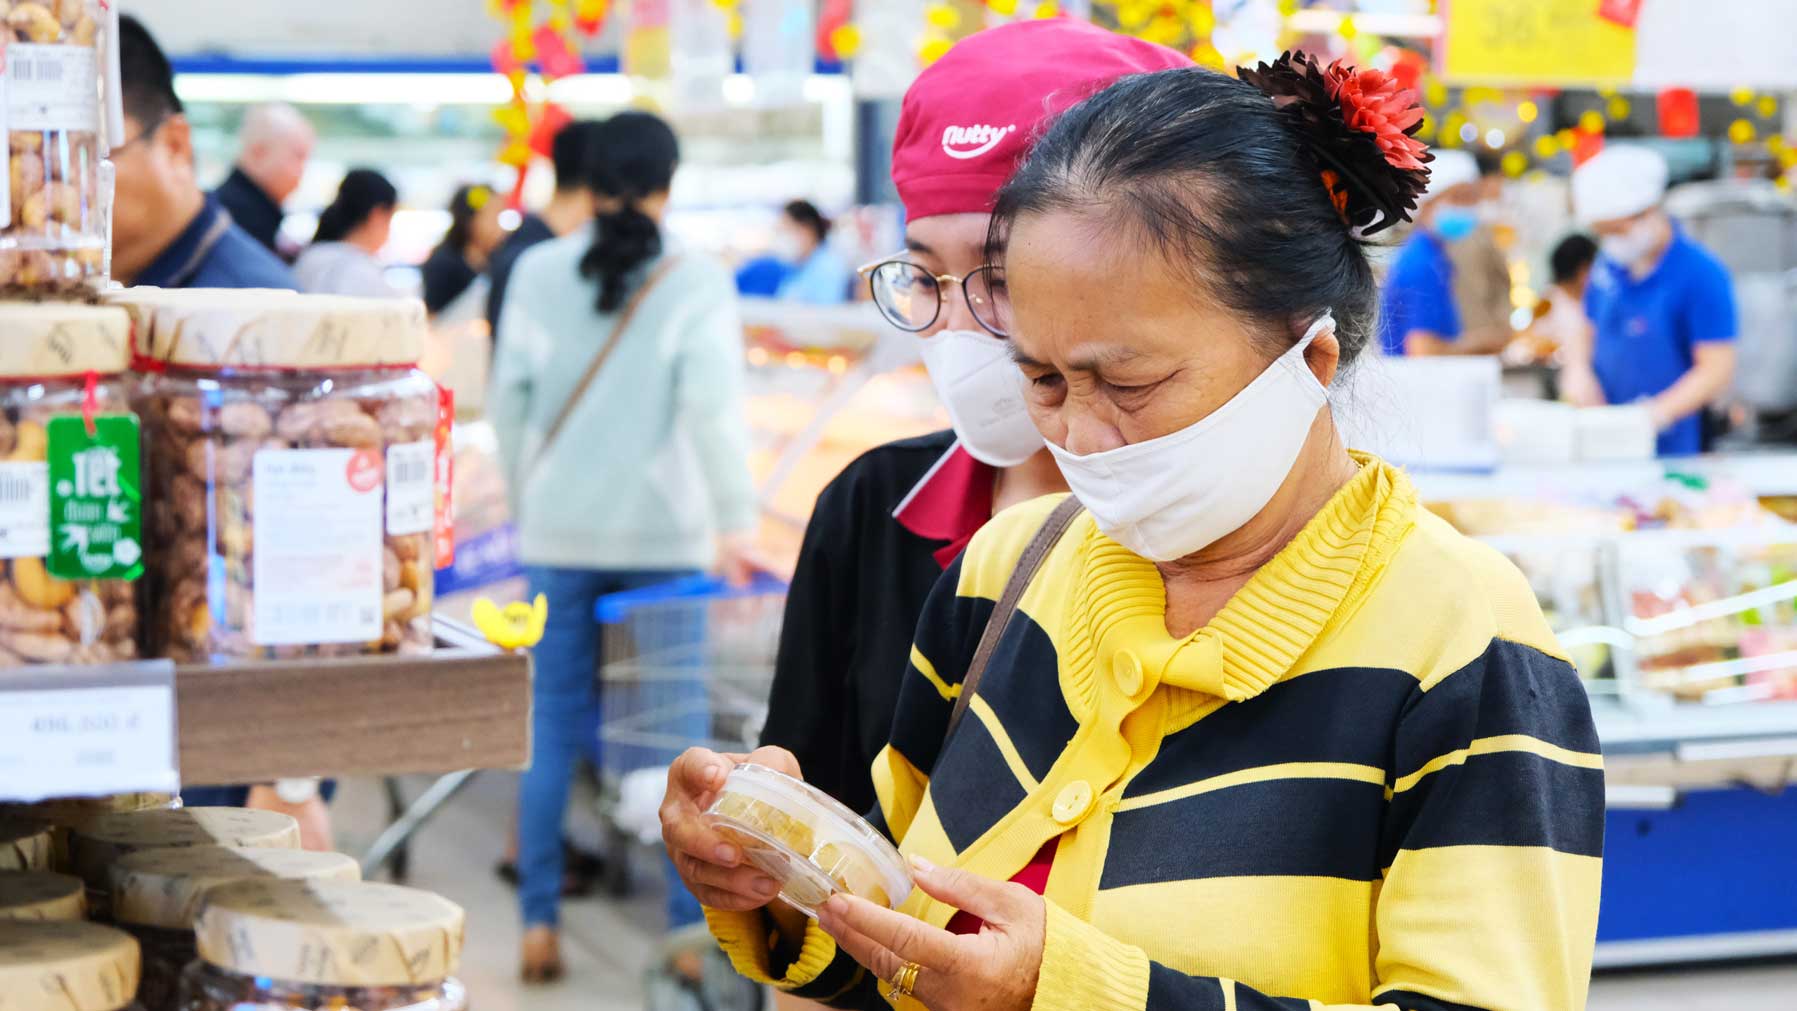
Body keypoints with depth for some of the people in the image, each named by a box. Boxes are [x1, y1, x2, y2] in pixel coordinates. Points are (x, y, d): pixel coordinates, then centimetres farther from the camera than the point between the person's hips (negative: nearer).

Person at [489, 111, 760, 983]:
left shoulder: (538, 272, 3)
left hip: (557, 529, 2)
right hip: (663, 535, -2)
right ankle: (690, 926, 7)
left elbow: (508, 401, 4)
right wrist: (735, 523, -5)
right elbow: (712, 409, -11)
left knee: (553, 733, 9)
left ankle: (539, 925, 10)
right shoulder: (696, 281, -6)